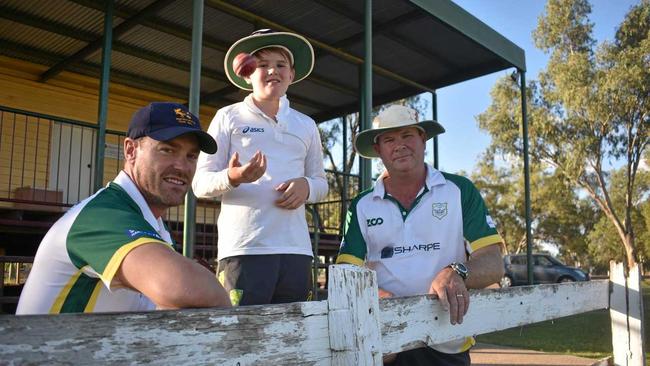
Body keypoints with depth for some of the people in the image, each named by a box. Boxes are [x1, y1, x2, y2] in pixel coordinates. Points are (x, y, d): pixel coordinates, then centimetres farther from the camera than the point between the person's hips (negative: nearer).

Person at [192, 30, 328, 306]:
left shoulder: (306, 125, 19)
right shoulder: (229, 117, 7)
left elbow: (321, 182, 23)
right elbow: (200, 183, 4)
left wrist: (306, 186, -2)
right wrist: (233, 178, -19)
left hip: (296, 249, 4)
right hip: (244, 248, -3)